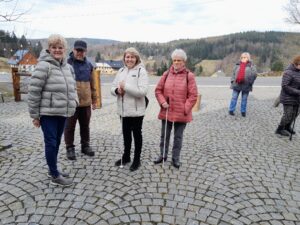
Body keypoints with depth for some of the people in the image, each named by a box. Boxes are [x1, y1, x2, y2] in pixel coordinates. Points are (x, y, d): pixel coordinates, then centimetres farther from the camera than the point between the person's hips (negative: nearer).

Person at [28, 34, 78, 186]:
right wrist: (34, 115, -12)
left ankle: (52, 170, 33)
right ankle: (55, 176, 14)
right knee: (51, 143, 0)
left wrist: (74, 100, 7)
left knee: (57, 142, 17)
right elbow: (34, 91, -14)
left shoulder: (67, 67, 11)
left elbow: (72, 87, 22)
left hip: (62, 112, 7)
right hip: (48, 113, -7)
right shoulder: (44, 66, -13)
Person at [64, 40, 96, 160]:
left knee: (85, 126, 15)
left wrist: (94, 99, 15)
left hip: (85, 102, 5)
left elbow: (92, 84, 15)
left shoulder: (89, 65, 10)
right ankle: (70, 148, 22)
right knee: (70, 126, 8)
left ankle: (85, 145, 30)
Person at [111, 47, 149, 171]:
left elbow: (142, 91, -21)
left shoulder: (141, 71, -10)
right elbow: (113, 88, 11)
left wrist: (125, 86, -20)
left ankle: (137, 160, 23)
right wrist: (117, 90, -12)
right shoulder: (121, 71, 9)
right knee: (126, 133, 18)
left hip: (136, 110, -6)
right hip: (123, 109, 6)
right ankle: (126, 156, 36)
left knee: (137, 134, 8)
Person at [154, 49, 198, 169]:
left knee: (178, 137, 10)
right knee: (164, 135, 15)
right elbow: (158, 90, 7)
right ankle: (163, 155, 33)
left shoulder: (189, 76, -7)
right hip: (166, 111, 3)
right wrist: (162, 102, -7)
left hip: (181, 113, -3)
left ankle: (175, 158, 26)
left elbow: (193, 95, -8)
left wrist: (185, 109, -13)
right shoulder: (166, 74, 2)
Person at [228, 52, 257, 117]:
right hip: (236, 84, 2)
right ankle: (231, 110, 16)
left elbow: (254, 74, -5)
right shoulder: (237, 65, 7)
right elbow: (234, 73, 13)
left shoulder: (251, 66, -1)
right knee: (234, 98, 7)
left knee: (244, 99, 8)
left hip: (246, 85, -2)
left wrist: (250, 82, -14)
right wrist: (232, 80, 2)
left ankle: (243, 111, 20)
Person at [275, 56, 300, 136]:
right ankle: (280, 129, 18)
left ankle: (287, 127, 37)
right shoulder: (288, 73, -20)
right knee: (288, 115, 0)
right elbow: (285, 86, -22)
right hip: (288, 98, -8)